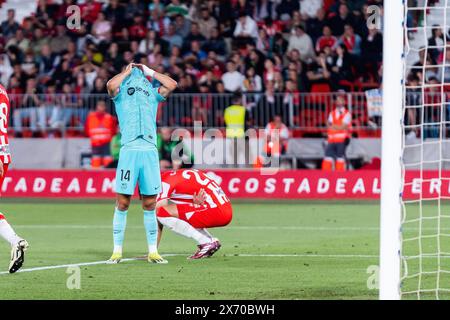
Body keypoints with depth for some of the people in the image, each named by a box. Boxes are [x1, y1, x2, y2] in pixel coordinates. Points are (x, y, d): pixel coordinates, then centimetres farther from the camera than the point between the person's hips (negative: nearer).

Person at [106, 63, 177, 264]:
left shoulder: (152, 93, 21)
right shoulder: (120, 92, 13)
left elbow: (172, 85, 7)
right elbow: (111, 85, -9)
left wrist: (150, 72, 16)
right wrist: (127, 71, 6)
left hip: (150, 151, 3)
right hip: (129, 149, -3)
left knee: (150, 204, 5)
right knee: (122, 204, -4)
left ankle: (153, 252, 11)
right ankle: (117, 251, 1)